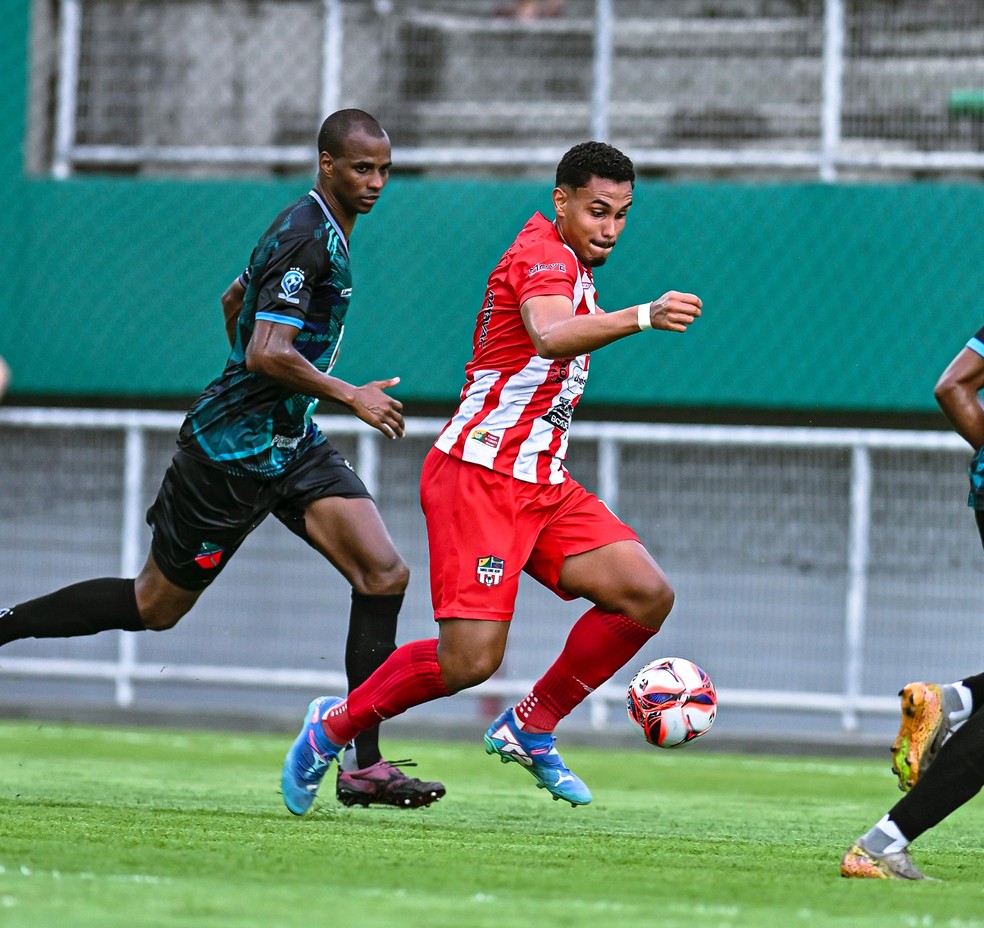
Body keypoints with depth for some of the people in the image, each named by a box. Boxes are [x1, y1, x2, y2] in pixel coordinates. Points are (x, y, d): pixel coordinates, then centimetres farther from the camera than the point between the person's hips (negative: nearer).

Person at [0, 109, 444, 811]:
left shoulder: (321, 230, 12)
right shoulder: (306, 238, -19)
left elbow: (234, 300, 27)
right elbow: (268, 353, -27)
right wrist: (350, 396, -18)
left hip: (291, 442, 9)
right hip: (232, 453, -9)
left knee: (384, 574, -8)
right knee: (155, 606, 2)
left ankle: (364, 766, -8)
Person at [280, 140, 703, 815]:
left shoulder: (568, 263, 18)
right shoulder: (545, 256, -14)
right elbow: (550, 335, -37)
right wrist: (642, 317, -50)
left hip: (542, 483, 9)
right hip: (480, 478, -9)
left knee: (648, 595, -8)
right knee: (470, 660, -16)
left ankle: (530, 729, 5)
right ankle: (334, 727, 8)